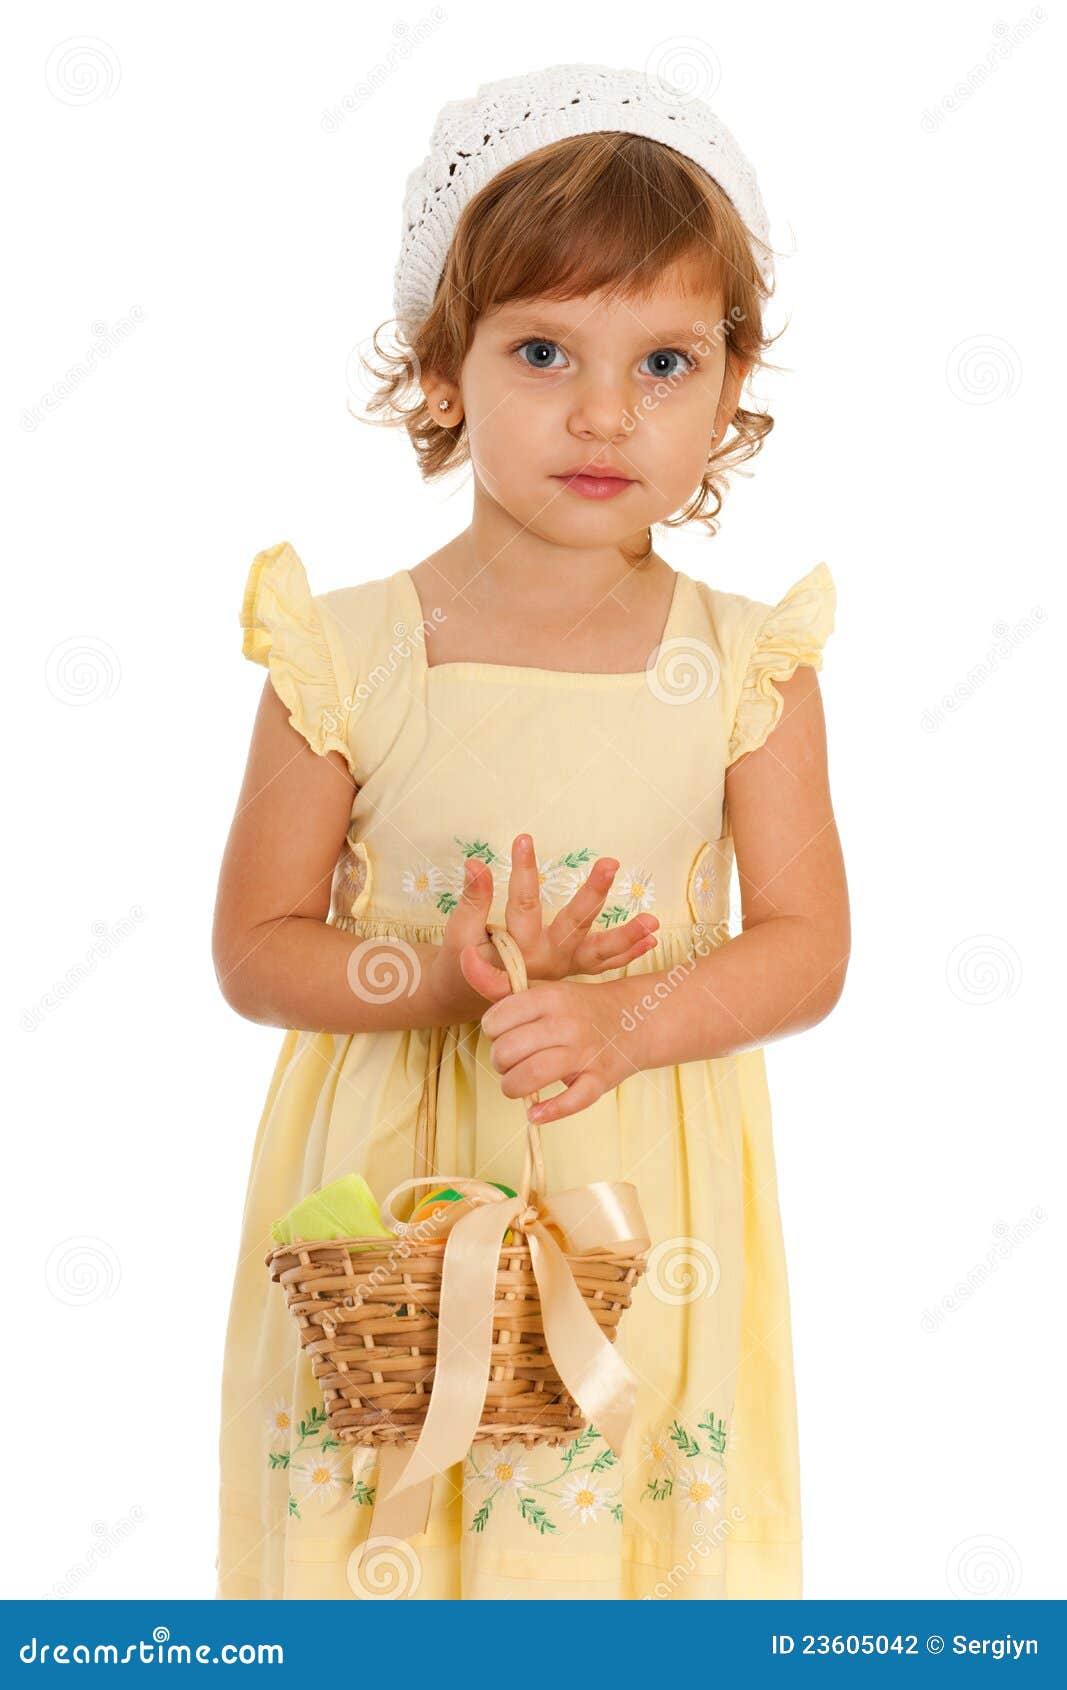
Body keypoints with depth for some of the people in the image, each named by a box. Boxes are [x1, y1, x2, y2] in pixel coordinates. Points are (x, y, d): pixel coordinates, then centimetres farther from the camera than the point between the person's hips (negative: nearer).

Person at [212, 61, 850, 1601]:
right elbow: (255, 950, -3)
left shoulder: (748, 665, -4)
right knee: (374, 1525, 6)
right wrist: (444, 978, -20)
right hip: (394, 1201, 0)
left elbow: (807, 948, -4)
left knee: (615, 1526, 8)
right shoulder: (347, 655, -7)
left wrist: (625, 1019, -21)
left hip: (642, 1222, 1)